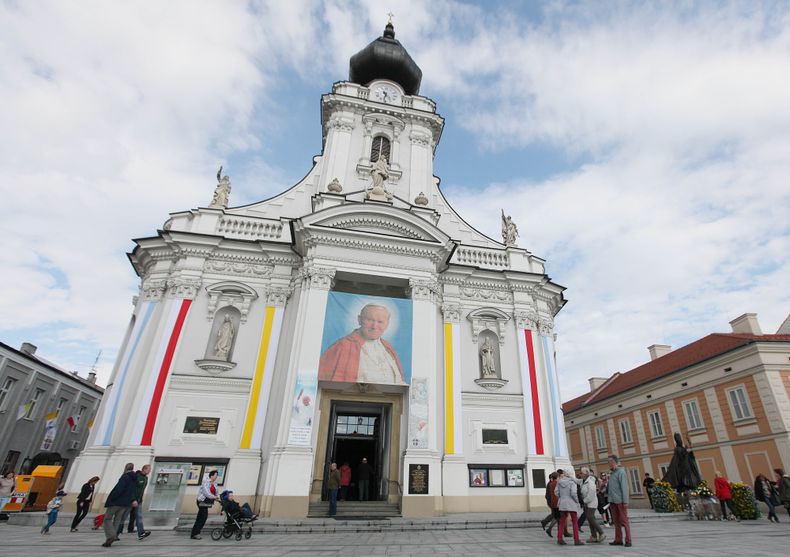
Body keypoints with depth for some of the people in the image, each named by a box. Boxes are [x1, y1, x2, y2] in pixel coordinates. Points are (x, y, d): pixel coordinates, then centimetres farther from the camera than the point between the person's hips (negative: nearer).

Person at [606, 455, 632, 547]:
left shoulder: (621, 472, -8)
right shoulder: (611, 473, 15)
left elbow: (624, 487, -13)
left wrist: (625, 501, -17)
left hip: (620, 501, -7)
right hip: (613, 501, 7)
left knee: (624, 521, -2)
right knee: (616, 521, 11)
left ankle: (628, 540, 4)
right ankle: (618, 540, 16)